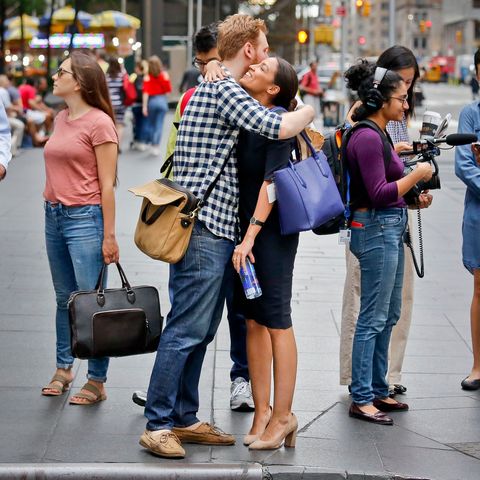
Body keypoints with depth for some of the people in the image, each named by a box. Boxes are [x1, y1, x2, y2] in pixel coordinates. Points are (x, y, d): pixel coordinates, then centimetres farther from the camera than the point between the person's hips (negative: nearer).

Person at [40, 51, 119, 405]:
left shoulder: (99, 123, -11)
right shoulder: (61, 119, 11)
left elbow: (107, 185, -12)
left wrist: (109, 236, -13)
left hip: (85, 217, -8)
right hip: (55, 216, 8)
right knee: (64, 299, 15)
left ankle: (97, 382, 3)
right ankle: (63, 369, 26)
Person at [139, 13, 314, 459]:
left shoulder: (209, 89, 20)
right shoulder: (223, 90, -13)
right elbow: (278, 127, -22)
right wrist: (308, 112, -2)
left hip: (212, 228, 11)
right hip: (204, 226, -11)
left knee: (200, 330, 13)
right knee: (186, 329, -8)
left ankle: (185, 419, 20)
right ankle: (157, 425, -3)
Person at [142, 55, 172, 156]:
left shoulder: (147, 77, -8)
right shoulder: (164, 75, -3)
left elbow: (146, 93, -12)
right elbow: (169, 89, 1)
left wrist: (144, 106, -12)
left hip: (151, 101, -1)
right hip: (162, 100, 1)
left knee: (150, 124, 16)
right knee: (159, 124, 3)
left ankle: (153, 143, 13)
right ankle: (156, 146, 1)